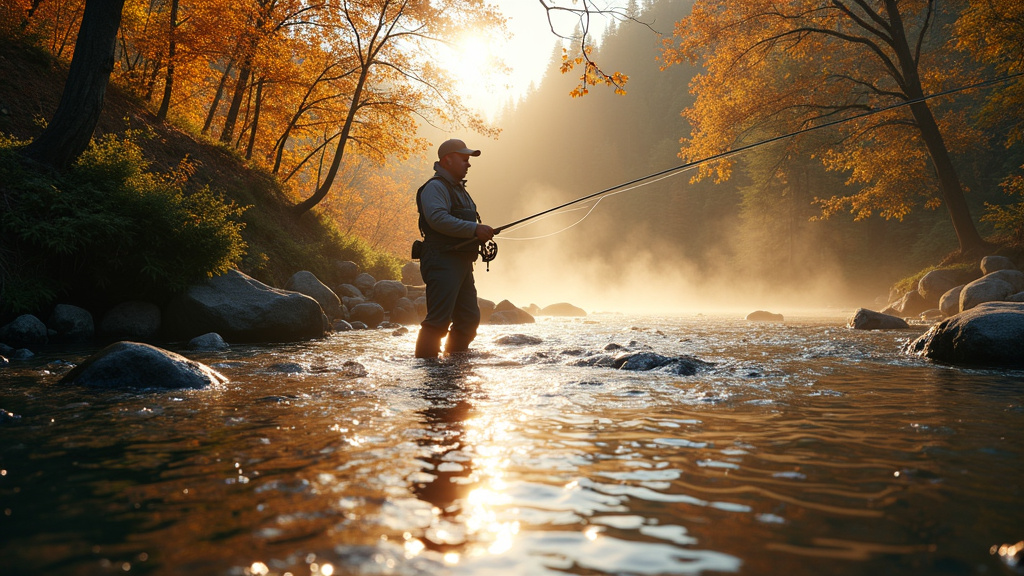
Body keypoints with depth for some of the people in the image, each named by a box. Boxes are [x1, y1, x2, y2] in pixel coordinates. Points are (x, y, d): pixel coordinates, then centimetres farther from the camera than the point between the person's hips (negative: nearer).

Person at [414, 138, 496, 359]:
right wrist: (474, 228, -24)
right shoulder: (435, 187, -7)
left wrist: (482, 234, 15)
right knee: (439, 320, -17)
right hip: (443, 262, -10)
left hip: (462, 263, 10)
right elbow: (438, 219, -23)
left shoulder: (459, 190, 26)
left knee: (469, 318, 12)